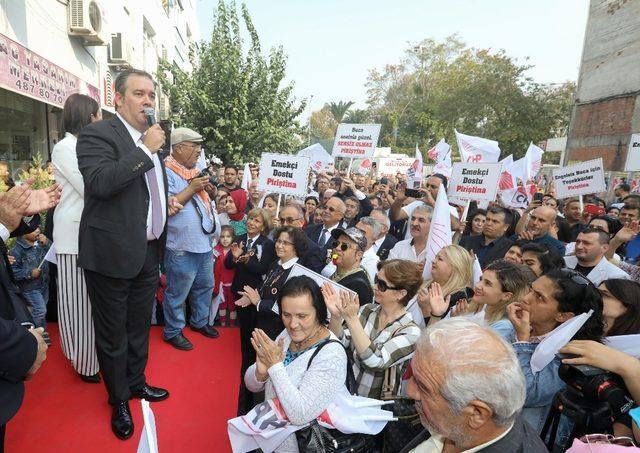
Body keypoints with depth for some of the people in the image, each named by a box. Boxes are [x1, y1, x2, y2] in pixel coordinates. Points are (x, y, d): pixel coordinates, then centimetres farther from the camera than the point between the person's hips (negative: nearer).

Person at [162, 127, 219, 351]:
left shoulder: (196, 171, 12)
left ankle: (199, 321, 38)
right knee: (177, 293, 6)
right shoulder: (167, 173, -13)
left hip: (204, 243, 8)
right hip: (182, 247, -8)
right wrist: (192, 188, -20)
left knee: (205, 286, 20)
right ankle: (173, 331, 24)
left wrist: (207, 188, -1)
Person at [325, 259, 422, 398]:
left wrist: (352, 318, -30)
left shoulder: (410, 332, -13)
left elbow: (376, 361, -26)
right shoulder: (367, 311, -2)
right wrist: (336, 316, -21)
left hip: (373, 404, -3)